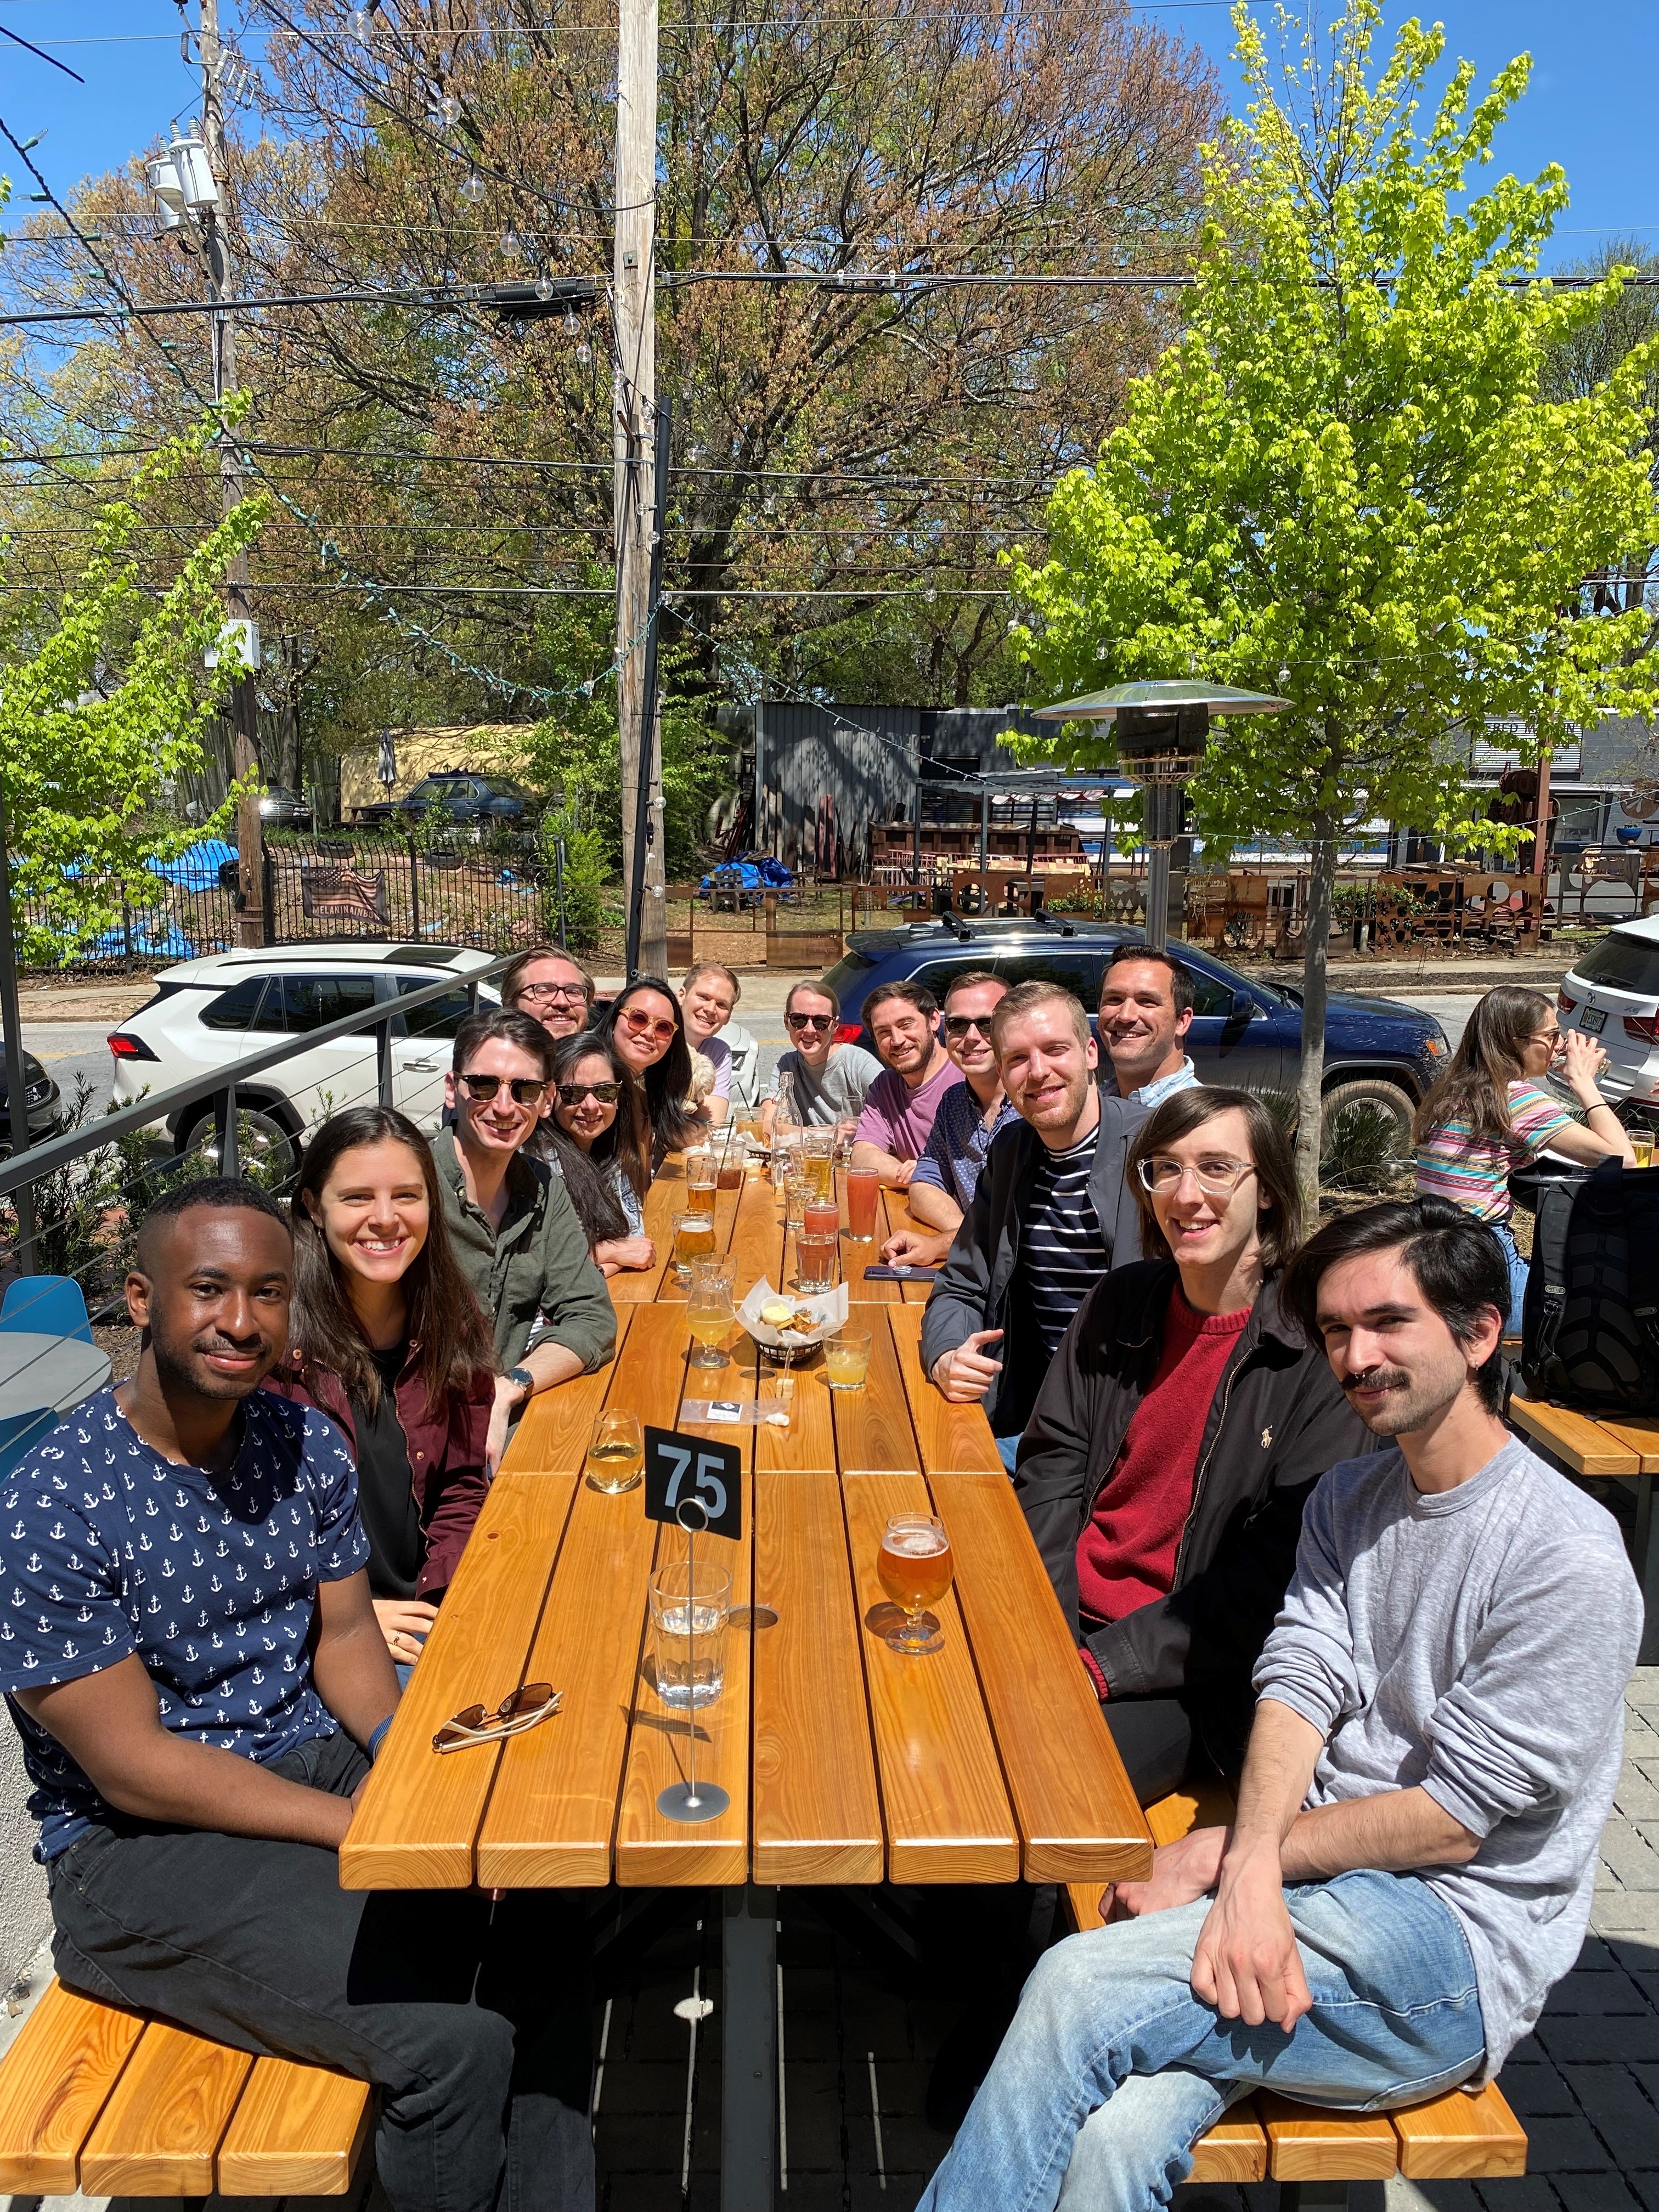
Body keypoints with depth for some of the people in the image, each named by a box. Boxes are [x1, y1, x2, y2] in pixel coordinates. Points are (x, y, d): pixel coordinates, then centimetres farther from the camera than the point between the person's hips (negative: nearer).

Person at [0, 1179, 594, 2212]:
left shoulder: (306, 1442, 0)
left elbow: (344, 1637, 8)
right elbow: (132, 1767, -17)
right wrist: (362, 1826, -19)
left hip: (318, 1761, 6)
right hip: (140, 1849, -6)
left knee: (542, 1918, -16)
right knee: (452, 2035, -22)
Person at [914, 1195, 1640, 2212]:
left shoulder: (1569, 1558, -13)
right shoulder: (1347, 1498, 10)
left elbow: (1454, 1816, -12)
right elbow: (1300, 1685, -1)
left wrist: (1224, 1854, -8)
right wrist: (1251, 1872, -20)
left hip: (1457, 1944, -5)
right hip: (1326, 1889, 5)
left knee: (1081, 1984, -26)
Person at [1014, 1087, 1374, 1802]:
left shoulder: (1321, 1348, -11)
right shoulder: (1122, 1301, 6)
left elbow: (1277, 1575, -13)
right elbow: (1049, 1469, 6)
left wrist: (1102, 1664, -18)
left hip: (1196, 1678, -4)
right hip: (1063, 1618, 5)